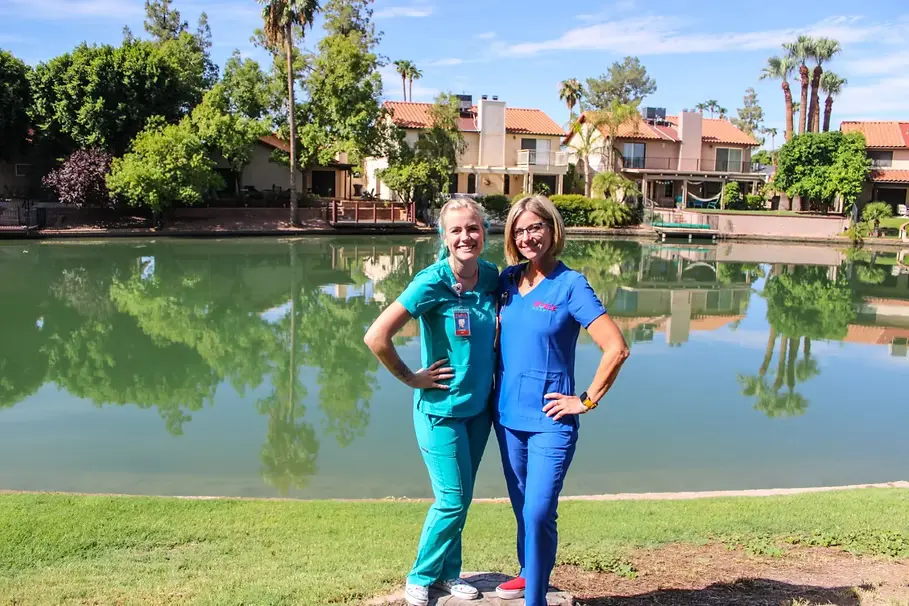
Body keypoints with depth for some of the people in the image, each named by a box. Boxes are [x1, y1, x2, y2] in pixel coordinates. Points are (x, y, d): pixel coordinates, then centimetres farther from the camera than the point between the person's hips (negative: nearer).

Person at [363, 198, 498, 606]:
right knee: (452, 500, 1)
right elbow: (376, 337, -25)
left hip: (480, 406, 5)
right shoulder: (431, 283, -20)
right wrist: (411, 379, -15)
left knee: (460, 498, 16)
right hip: (441, 408, -5)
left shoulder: (492, 277, -3)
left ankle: (448, 573, 34)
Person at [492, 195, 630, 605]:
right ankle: (528, 573, 39)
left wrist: (587, 401, -12)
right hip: (508, 414, 5)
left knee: (538, 513, -9)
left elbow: (616, 348, -16)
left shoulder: (570, 285, -12)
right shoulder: (508, 279, 3)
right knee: (522, 507, 18)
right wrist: (493, 386, 10)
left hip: (549, 421, -5)